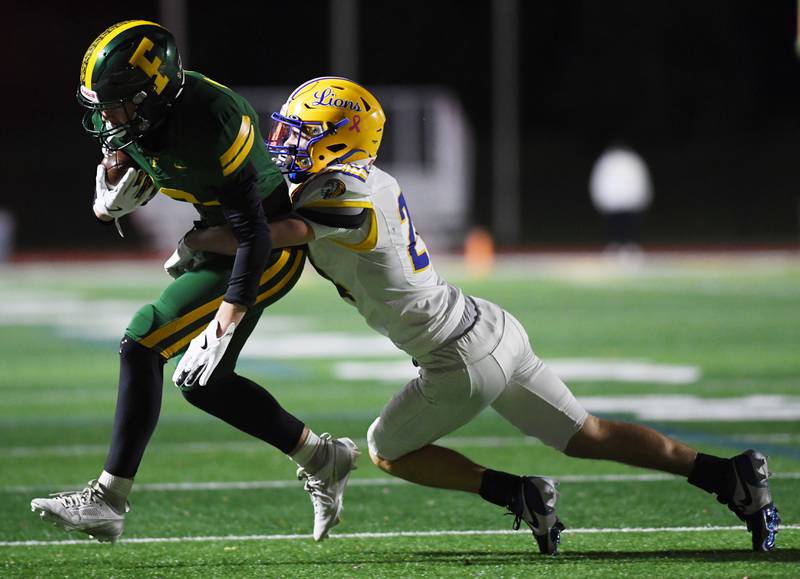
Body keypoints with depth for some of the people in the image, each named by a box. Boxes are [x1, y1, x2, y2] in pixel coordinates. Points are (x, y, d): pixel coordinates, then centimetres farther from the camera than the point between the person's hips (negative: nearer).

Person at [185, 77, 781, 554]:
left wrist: (198, 242, -2)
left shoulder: (340, 196, -21)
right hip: (496, 327, 8)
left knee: (388, 450, 14)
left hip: (465, 362, -8)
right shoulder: (373, 180, 7)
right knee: (587, 436, 14)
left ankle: (517, 493, 2)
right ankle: (730, 475, 7)